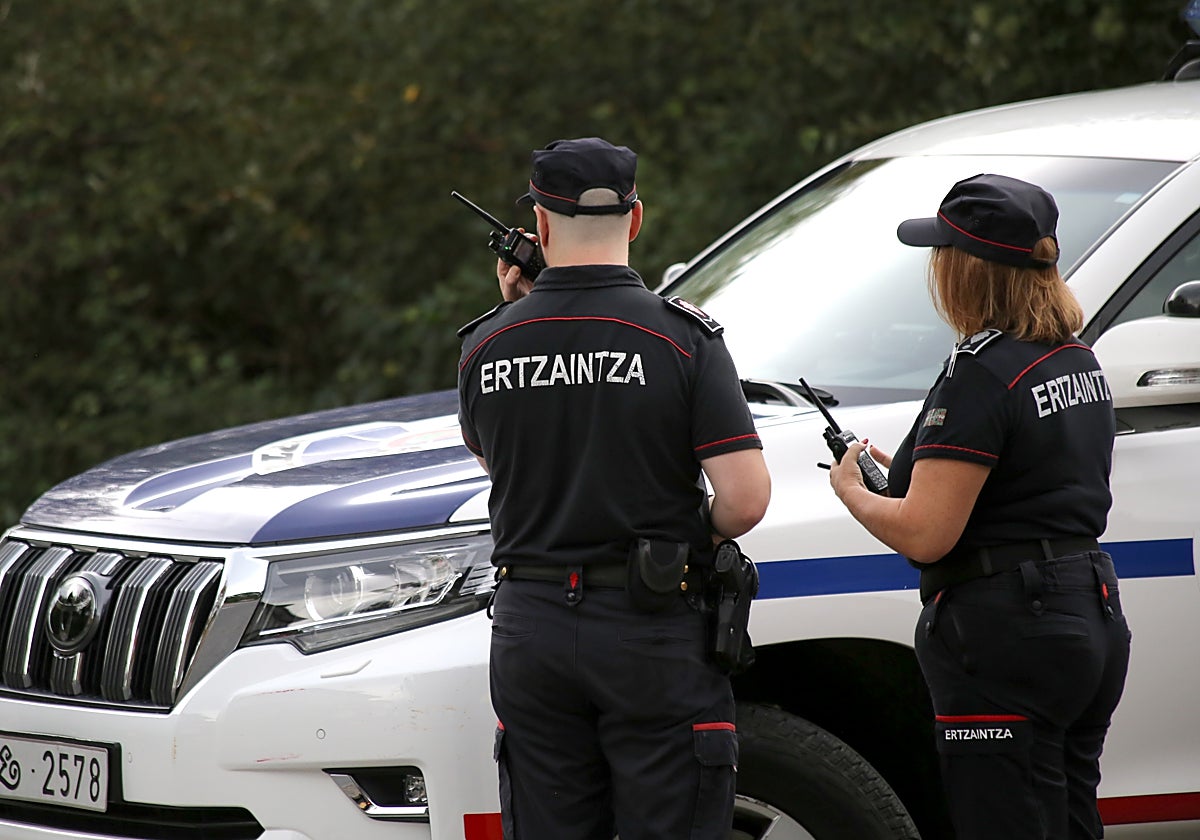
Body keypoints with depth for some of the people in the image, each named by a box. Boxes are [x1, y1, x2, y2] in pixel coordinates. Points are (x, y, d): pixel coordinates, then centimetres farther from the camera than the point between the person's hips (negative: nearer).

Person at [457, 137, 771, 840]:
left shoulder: (486, 347, 2)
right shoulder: (682, 336, -9)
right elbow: (745, 498, -15)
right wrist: (696, 537, 7)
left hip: (530, 630, 3)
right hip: (652, 626, -3)